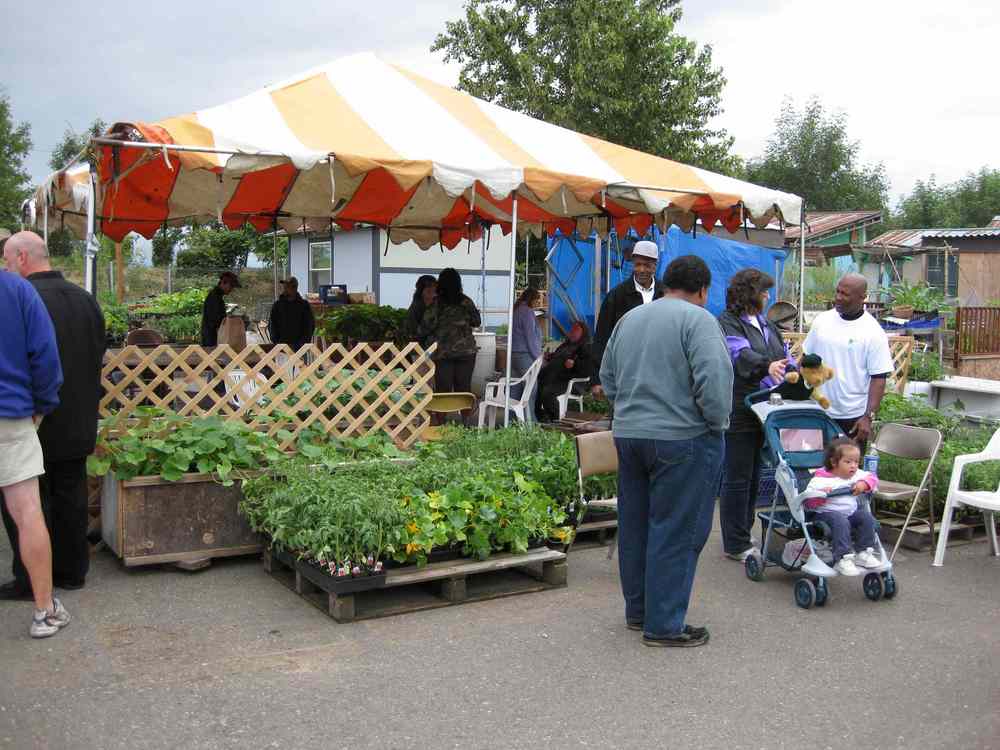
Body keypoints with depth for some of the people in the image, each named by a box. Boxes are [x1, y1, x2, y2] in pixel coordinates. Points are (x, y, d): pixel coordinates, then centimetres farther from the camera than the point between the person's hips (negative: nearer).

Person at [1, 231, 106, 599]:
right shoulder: (85, 299, 7)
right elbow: (99, 354, 13)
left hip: (32, 423, -7)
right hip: (78, 423, 7)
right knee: (71, 495, 14)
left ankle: (30, 580, 10)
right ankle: (72, 570, 23)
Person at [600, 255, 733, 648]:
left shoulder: (628, 318, 12)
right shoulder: (697, 318, -11)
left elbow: (607, 378, 16)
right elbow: (714, 379, -20)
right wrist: (717, 421, -6)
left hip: (628, 435, 7)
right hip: (682, 439, -7)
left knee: (635, 526, 15)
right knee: (675, 532, 0)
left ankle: (637, 609, 27)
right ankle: (664, 625, 6)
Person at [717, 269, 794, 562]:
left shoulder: (766, 325, 20)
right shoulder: (727, 324, -8)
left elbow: (785, 355, 18)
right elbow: (742, 354, -26)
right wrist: (767, 366, -44)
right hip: (739, 414, -8)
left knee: (754, 476, 14)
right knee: (738, 479, -3)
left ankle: (743, 535, 26)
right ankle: (736, 545, 5)